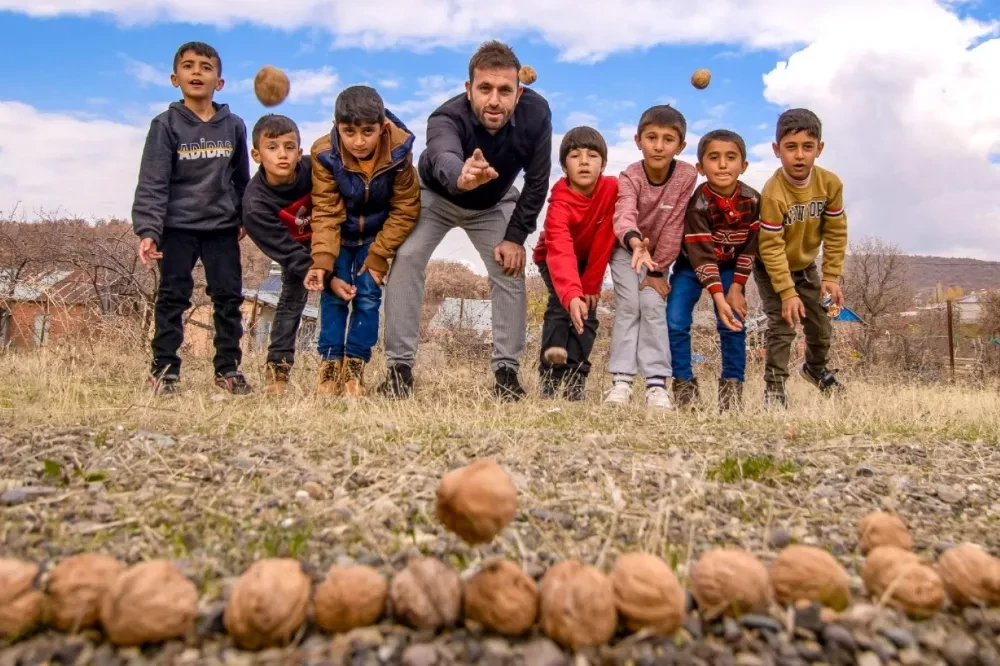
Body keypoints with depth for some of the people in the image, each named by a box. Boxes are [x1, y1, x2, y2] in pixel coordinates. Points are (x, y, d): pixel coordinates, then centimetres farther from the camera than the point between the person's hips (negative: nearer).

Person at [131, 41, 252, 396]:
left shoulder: (234, 126, 4)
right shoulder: (166, 125, -5)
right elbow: (152, 182, -11)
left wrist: (244, 217, 17)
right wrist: (148, 230, -21)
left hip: (222, 227, 3)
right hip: (177, 227, -2)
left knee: (229, 296, 4)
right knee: (172, 297, 1)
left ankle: (228, 367, 15)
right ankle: (164, 368, 10)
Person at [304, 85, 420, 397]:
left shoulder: (399, 151, -26)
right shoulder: (325, 153, -25)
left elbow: (404, 210, -18)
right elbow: (325, 213, -22)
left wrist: (378, 255, -20)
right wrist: (322, 261, -34)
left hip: (378, 233, 0)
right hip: (341, 234, 1)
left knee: (368, 294, -6)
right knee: (333, 292, -5)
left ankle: (355, 366, 2)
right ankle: (330, 363, 4)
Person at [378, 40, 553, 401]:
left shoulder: (535, 112, -30)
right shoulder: (446, 118, -40)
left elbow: (537, 180, -19)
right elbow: (443, 159, -63)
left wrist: (515, 236, -21)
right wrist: (461, 177, -87)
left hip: (494, 204, 3)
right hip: (435, 196, -2)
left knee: (510, 268, -12)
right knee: (407, 259, -21)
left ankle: (507, 370, 0)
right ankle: (399, 367, -14)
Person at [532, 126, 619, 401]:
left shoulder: (612, 187, -26)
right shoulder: (560, 203, -36)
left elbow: (604, 241, -20)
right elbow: (560, 253, -50)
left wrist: (591, 285, -19)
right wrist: (572, 295, -65)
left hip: (589, 259, 3)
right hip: (552, 259, -3)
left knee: (587, 312, -10)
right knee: (561, 306, -22)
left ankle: (576, 379, -4)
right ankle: (549, 379, -18)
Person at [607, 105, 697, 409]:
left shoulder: (686, 175, -22)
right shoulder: (629, 177, -26)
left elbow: (673, 227, -19)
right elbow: (624, 215, -46)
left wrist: (657, 271, -18)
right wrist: (636, 242, -68)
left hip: (659, 252, 1)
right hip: (627, 249, -1)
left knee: (654, 306, -12)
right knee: (628, 304, -14)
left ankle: (657, 383, -12)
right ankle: (621, 380, -14)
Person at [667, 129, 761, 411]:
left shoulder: (753, 199, -17)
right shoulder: (698, 204, -29)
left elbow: (750, 246, -7)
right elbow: (702, 256, -32)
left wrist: (736, 288, -11)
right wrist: (718, 298, -40)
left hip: (730, 268, 3)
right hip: (692, 267, -2)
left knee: (733, 323, -8)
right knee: (676, 322, -13)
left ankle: (732, 384, 5)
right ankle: (684, 383, 0)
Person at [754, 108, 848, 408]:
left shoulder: (830, 183, -18)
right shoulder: (773, 193, -33)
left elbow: (836, 232, -8)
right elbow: (771, 248, -29)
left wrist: (832, 276, -11)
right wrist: (787, 293, -28)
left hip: (806, 265, 5)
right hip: (771, 269, -5)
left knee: (821, 324, 16)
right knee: (782, 324, -16)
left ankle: (816, 367, 44)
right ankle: (774, 385, -2)